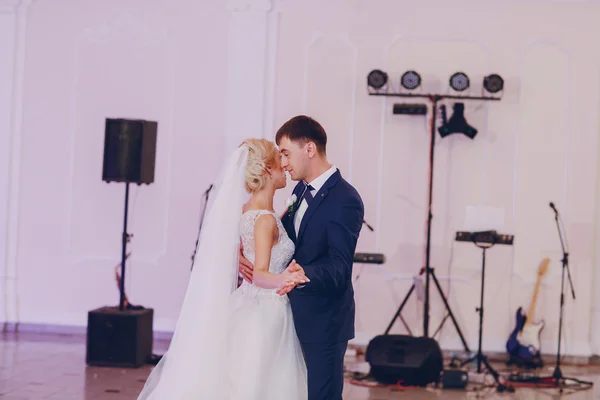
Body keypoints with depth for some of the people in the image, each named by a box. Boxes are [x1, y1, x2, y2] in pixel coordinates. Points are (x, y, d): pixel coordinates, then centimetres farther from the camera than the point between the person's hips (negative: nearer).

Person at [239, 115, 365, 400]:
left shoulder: (345, 200, -19)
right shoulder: (301, 189, 9)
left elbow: (339, 265, -27)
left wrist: (302, 273, -46)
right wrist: (242, 253, -6)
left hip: (324, 320, -9)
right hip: (296, 314, 9)